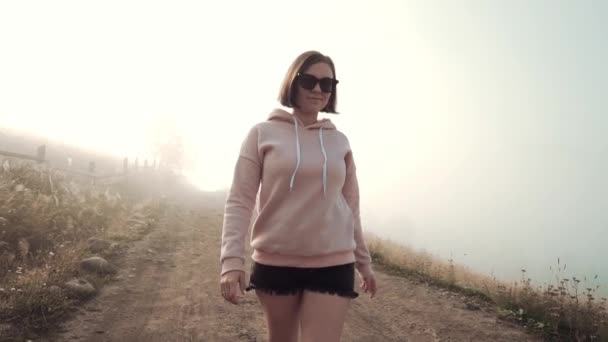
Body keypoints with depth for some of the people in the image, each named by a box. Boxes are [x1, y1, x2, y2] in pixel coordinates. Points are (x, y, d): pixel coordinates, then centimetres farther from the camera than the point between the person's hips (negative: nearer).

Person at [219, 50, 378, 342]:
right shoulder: (263, 134, 0)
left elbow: (350, 206, 13)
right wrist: (232, 260, -15)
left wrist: (363, 261, 15)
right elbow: (239, 201, -4)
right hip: (275, 262, -1)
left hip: (333, 265, 1)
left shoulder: (339, 141, 7)